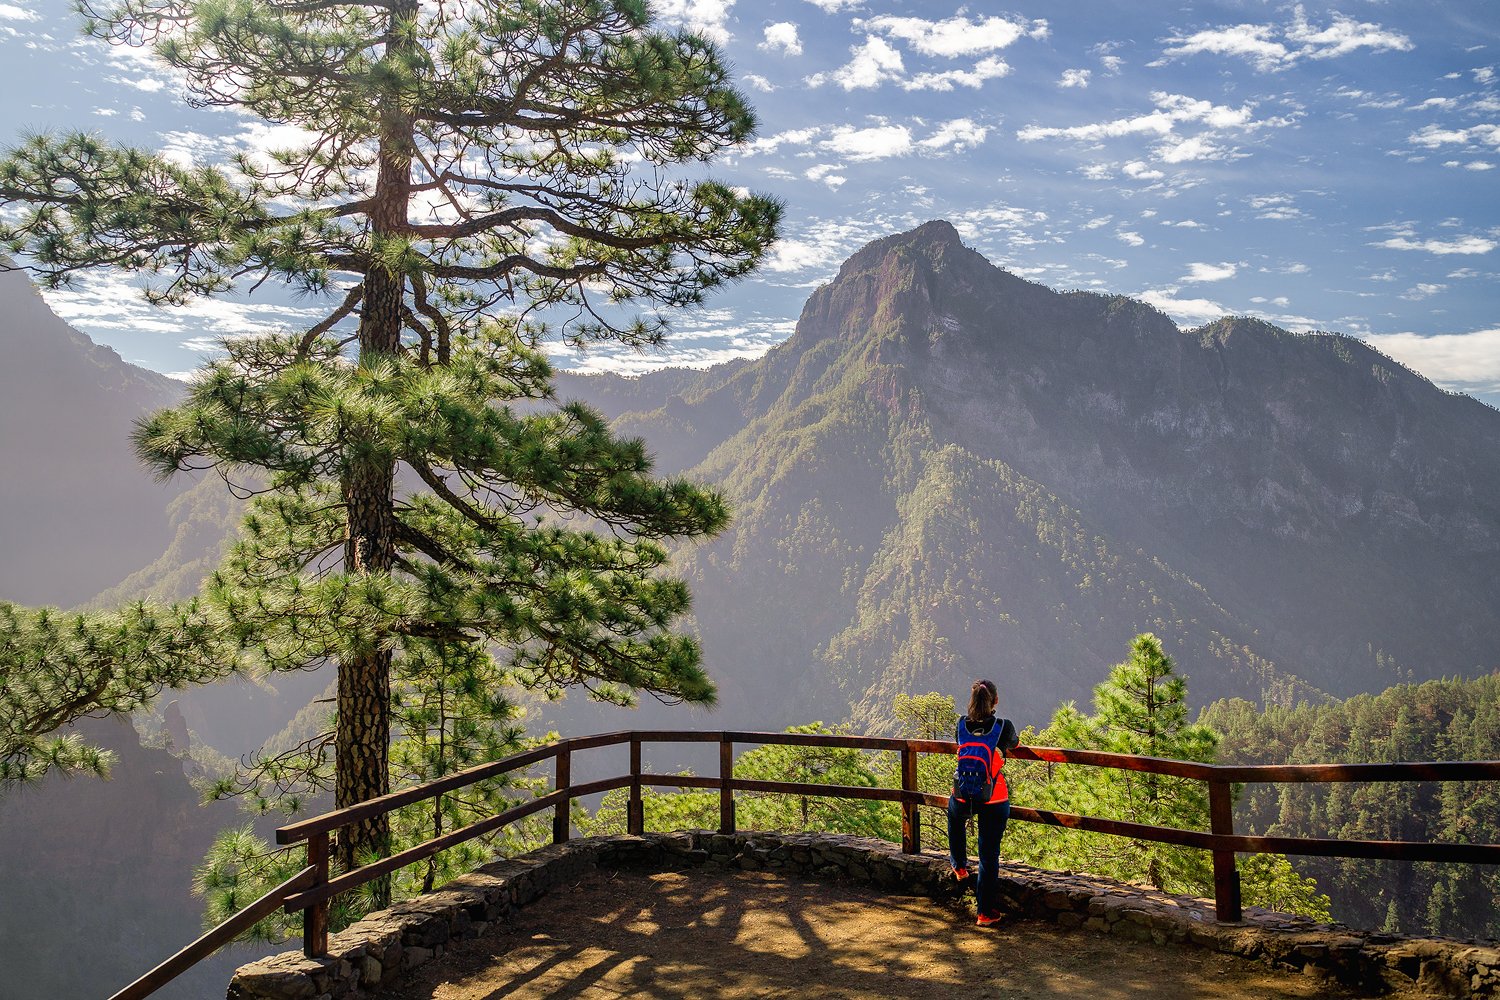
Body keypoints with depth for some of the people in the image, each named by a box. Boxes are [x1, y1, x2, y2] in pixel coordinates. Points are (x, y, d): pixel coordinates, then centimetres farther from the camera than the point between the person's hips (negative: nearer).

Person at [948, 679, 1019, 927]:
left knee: (955, 818, 37)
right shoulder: (1004, 727, -9)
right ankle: (986, 912, 11)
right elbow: (1014, 743, 14)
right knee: (989, 855, 7)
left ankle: (959, 866, 48)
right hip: (994, 802, -2)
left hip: (962, 799, 2)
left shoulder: (961, 725, -2)